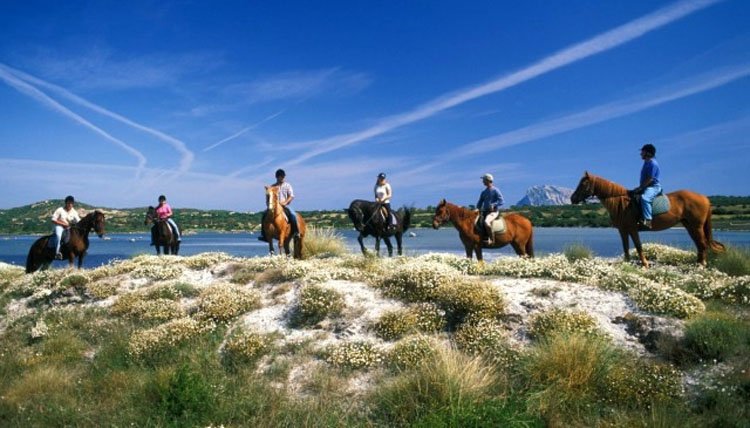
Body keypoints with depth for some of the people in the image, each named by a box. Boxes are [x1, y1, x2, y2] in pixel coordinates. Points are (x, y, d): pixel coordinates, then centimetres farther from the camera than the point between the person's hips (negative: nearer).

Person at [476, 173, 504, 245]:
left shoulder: (495, 190, -4)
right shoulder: (484, 192, 16)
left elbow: (501, 201, -10)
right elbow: (480, 202, 19)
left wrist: (493, 205, -24)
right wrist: (478, 209, 0)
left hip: (493, 212, -8)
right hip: (484, 212, 8)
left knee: (486, 222, -35)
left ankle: (492, 239, -24)